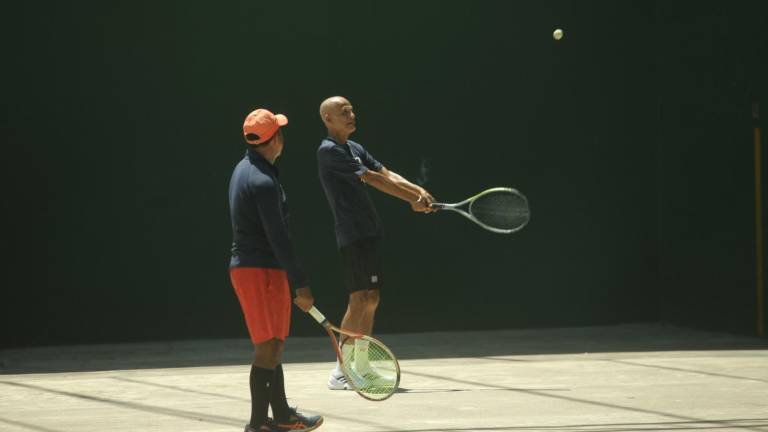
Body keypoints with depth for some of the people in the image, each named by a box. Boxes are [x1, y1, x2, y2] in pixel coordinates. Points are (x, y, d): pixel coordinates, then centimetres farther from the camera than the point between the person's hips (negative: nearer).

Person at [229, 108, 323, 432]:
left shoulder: (244, 170, 12)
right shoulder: (263, 182, -20)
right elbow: (278, 238, -22)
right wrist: (300, 284, -19)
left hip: (246, 267, 10)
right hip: (261, 271, -10)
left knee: (272, 346, 17)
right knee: (268, 348, -7)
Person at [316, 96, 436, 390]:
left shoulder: (355, 148, 17)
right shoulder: (329, 151, -12)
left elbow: (386, 174, 10)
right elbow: (372, 179, -15)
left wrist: (419, 191, -6)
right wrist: (412, 200, -13)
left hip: (368, 233, 9)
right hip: (352, 235, -9)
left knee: (372, 298, 10)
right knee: (359, 299, -14)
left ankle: (361, 368, 17)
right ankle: (340, 373, -12)